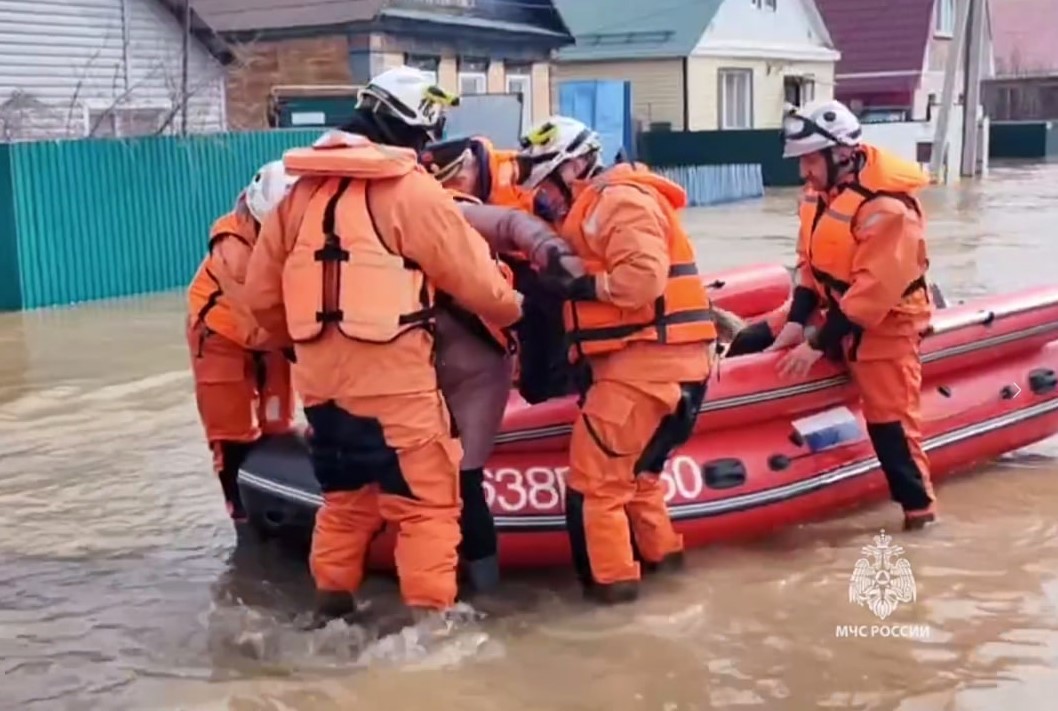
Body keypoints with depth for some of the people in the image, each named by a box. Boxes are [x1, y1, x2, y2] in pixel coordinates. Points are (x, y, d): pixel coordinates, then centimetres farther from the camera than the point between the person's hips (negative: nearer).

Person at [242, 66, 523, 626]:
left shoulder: (302, 189, 11)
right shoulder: (411, 189, -7)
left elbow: (263, 292, 14)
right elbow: (474, 279, -2)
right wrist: (512, 312, 17)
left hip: (320, 378, 7)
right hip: (391, 379, -6)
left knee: (345, 496, 21)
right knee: (427, 499, 3)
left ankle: (331, 606, 28)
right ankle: (428, 617, 2)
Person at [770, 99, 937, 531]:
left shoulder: (886, 206, -28)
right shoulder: (819, 192, 1)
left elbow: (874, 290, -30)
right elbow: (812, 262, 6)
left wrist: (818, 346, -29)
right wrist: (796, 321, -7)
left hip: (885, 324, -9)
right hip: (837, 311, 9)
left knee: (889, 416, -4)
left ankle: (918, 504, 8)